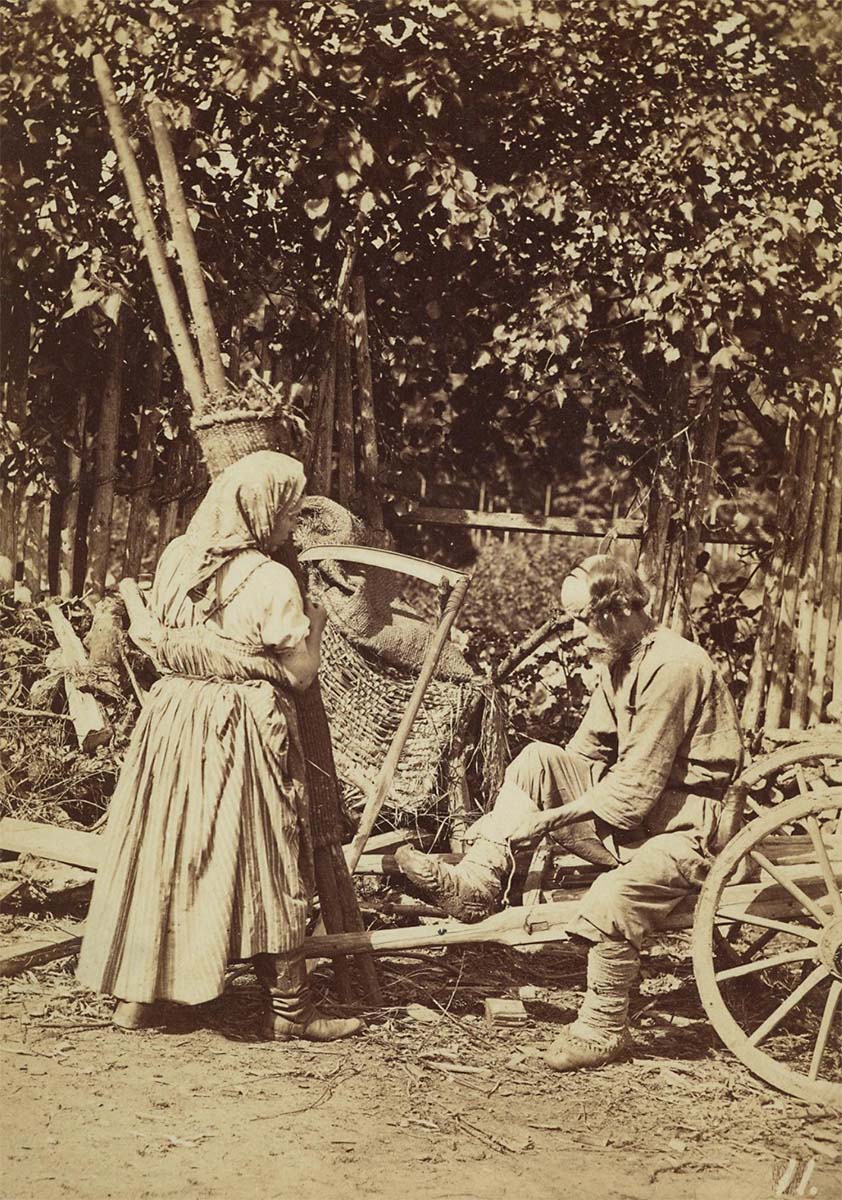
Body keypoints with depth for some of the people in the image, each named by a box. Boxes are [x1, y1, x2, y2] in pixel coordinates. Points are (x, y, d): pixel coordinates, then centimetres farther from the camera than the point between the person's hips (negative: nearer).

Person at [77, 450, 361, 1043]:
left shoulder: (174, 557, 4)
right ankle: (289, 1007, 10)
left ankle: (135, 993, 17)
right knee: (266, 865, 3)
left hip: (172, 717, 6)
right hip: (245, 728, -5)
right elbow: (300, 672, -9)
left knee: (160, 851, 12)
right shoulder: (273, 582, -14)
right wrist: (316, 621, 7)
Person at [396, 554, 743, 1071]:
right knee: (536, 760, -8)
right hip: (630, 803, 9)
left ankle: (604, 1030, -8)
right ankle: (476, 884, -12)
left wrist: (551, 815, -20)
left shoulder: (673, 667, -21)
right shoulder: (619, 660, 8)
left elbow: (637, 786, -23)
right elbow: (588, 752, 11)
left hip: (682, 825, -9)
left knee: (610, 904, -32)